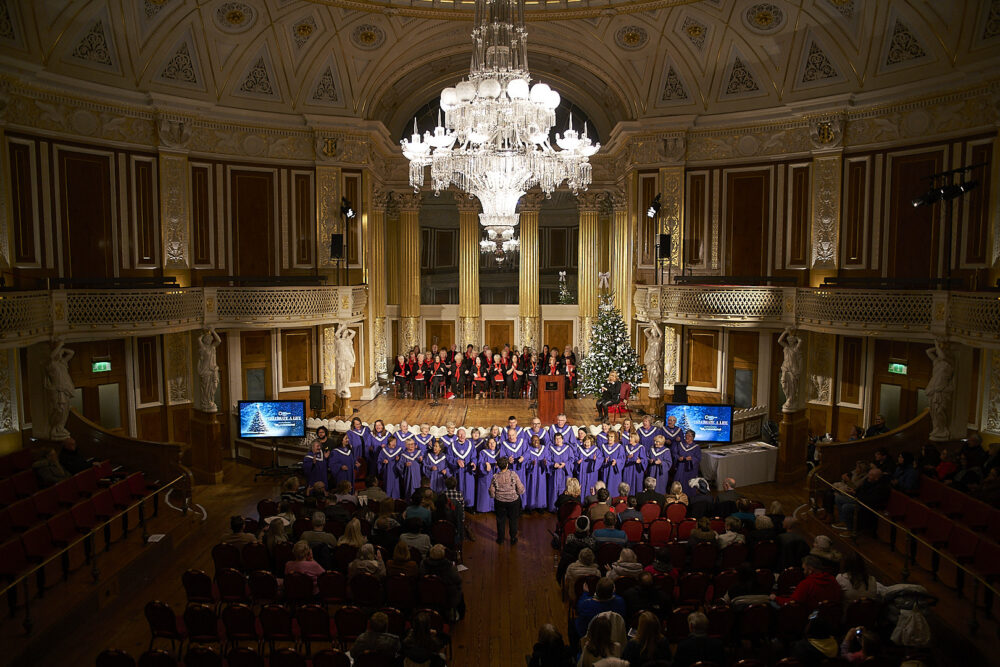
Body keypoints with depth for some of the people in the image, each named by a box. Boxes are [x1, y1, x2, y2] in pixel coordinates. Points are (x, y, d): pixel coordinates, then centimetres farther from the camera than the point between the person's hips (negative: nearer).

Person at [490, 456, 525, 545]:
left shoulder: (495, 477, -16)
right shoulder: (513, 474, -20)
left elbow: (492, 494, -9)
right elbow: (521, 491, -17)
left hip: (500, 502, 1)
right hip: (513, 501, -1)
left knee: (500, 520, 22)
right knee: (513, 520, 21)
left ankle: (500, 539, 35)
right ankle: (513, 539, 34)